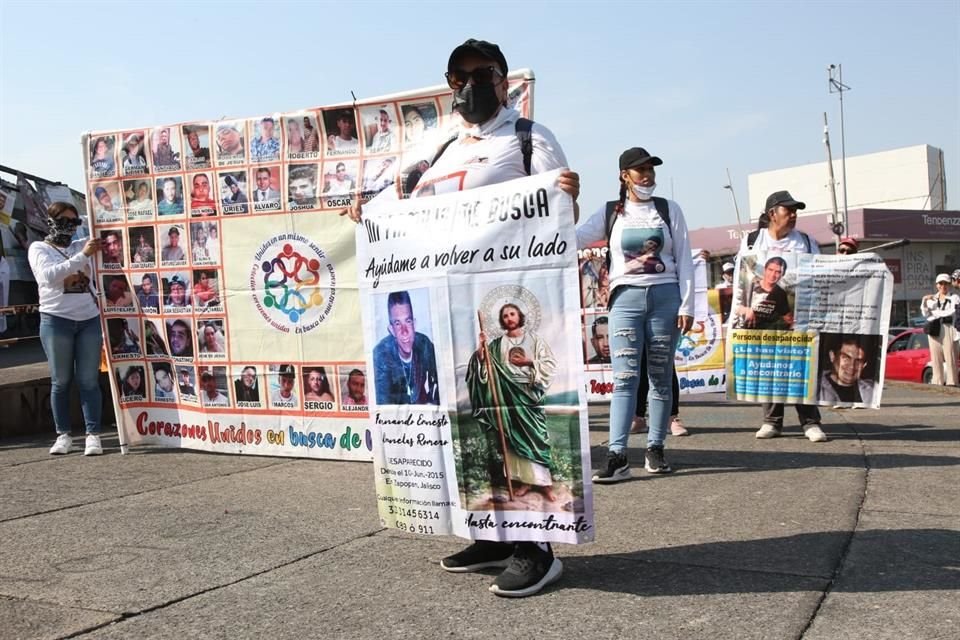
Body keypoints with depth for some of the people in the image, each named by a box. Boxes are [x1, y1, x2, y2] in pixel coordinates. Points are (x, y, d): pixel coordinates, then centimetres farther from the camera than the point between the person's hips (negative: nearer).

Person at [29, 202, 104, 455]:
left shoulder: (85, 246, 14)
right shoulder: (39, 248, 5)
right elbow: (49, 276, -14)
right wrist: (82, 256, -18)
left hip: (89, 320, 2)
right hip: (56, 320, -2)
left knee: (89, 381, -1)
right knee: (61, 381, 3)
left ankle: (93, 435, -1)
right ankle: (63, 435, 11)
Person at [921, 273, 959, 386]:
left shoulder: (954, 298, 5)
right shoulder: (932, 299, 15)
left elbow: (951, 312, -10)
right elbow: (925, 314, 4)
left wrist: (935, 313, -2)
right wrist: (924, 302, -11)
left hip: (948, 329, -4)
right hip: (934, 330, 4)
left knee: (950, 358, -7)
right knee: (936, 359, 4)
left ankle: (952, 382, -7)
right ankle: (937, 382, 7)